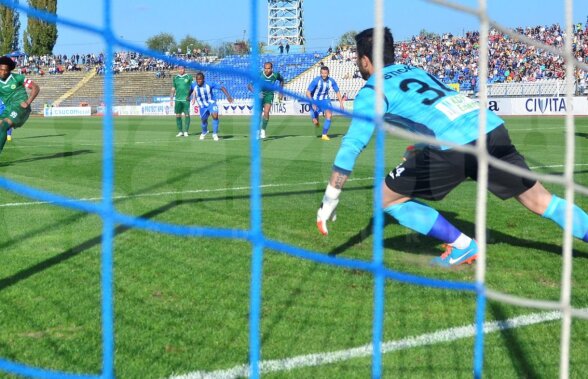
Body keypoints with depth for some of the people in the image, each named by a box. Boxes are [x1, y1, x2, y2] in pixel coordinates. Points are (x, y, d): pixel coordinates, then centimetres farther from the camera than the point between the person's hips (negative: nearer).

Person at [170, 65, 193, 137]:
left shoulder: (189, 77, 0)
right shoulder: (175, 78, 10)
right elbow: (173, 89, 15)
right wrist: (171, 99, 12)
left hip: (186, 99, -3)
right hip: (178, 99, 3)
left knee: (187, 115, -3)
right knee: (178, 115, 2)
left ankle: (186, 131, 5)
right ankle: (180, 131, 10)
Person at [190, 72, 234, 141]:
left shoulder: (209, 85, -23)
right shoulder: (194, 86, -16)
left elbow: (222, 88, -19)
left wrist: (228, 96, -27)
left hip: (211, 103, -3)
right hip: (203, 106, 3)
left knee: (215, 115, -28)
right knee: (203, 120, 16)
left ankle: (215, 134, -13)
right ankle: (204, 132, 50)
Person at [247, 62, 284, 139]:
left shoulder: (275, 75, -13)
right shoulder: (259, 75, -20)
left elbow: (281, 80, 11)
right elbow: (249, 85, -21)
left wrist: (280, 93, 9)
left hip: (269, 95, 0)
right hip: (260, 95, 0)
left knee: (266, 112, -21)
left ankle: (263, 130, -5)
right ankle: (258, 131, 27)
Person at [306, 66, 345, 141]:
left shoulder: (331, 81, -12)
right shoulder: (316, 80, -22)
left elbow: (337, 92, 3)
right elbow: (308, 92, -20)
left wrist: (341, 103, -3)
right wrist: (312, 103, -31)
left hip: (325, 100, 2)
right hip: (315, 101, -2)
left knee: (329, 115, -23)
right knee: (315, 122, -2)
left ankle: (324, 134, -12)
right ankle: (316, 121, 40)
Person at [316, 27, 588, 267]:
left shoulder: (372, 91, 10)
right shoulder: (414, 70, 29)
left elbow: (351, 146, 1)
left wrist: (329, 202, 3)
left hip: (453, 144, -7)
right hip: (492, 128, 7)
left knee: (388, 198, 10)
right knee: (540, 201, 17)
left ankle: (463, 247, 11)